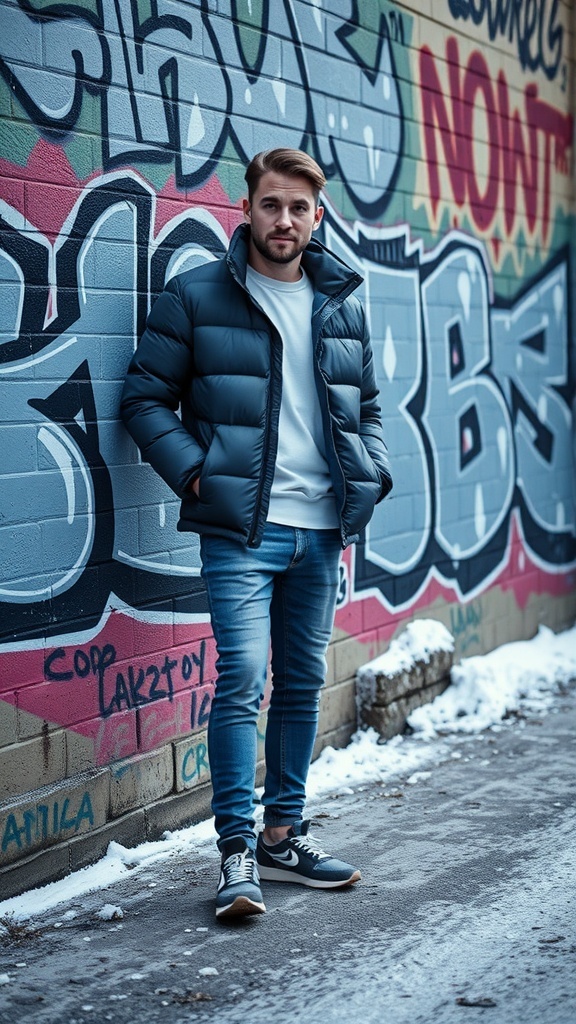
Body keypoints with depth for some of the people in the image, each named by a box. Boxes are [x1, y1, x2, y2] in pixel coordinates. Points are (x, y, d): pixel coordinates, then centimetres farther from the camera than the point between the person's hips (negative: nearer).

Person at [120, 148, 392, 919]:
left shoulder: (343, 304, 13)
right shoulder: (197, 296, -1)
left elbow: (367, 406, 21)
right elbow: (146, 396, -1)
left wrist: (368, 482, 5)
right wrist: (195, 472, -13)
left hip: (321, 531, 5)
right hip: (240, 528, -5)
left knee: (303, 684, 11)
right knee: (243, 677, -13)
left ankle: (284, 835, 24)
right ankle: (238, 852, -4)